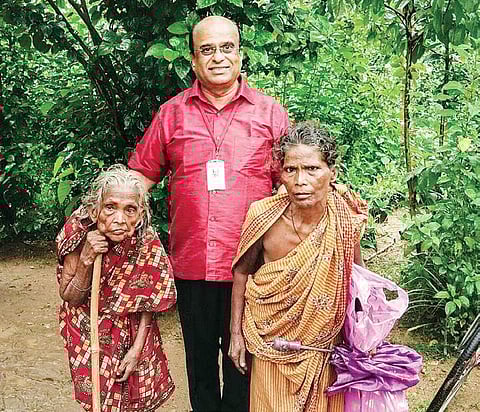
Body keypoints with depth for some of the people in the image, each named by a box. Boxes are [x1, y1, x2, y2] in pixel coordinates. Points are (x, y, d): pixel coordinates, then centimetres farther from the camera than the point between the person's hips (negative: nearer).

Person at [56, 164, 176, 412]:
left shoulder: (148, 243, -22)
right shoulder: (79, 236, -23)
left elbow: (147, 305, -9)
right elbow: (70, 299, -14)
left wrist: (136, 349, -11)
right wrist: (86, 260, -30)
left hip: (131, 330, 1)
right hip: (88, 330, -1)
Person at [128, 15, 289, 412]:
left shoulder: (269, 112, 4)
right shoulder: (171, 113, 6)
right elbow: (140, 177, 10)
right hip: (190, 264, 2)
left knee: (243, 360, 10)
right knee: (199, 358, 17)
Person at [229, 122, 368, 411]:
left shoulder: (346, 220, -19)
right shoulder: (264, 217, -22)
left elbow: (354, 277, 0)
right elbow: (242, 273, -5)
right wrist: (236, 334, 0)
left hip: (325, 344, 1)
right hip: (272, 342, -1)